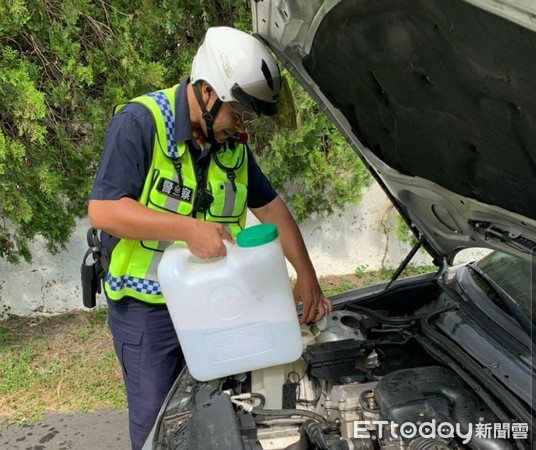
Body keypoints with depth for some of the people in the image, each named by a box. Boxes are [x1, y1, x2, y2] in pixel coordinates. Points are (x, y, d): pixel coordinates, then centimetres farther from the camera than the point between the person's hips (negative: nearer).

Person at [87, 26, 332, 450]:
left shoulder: (232, 143, 2)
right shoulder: (140, 123, -19)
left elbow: (273, 207, 8)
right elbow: (102, 210, -25)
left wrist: (306, 277, 3)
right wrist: (189, 229, -33)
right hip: (146, 306, -5)